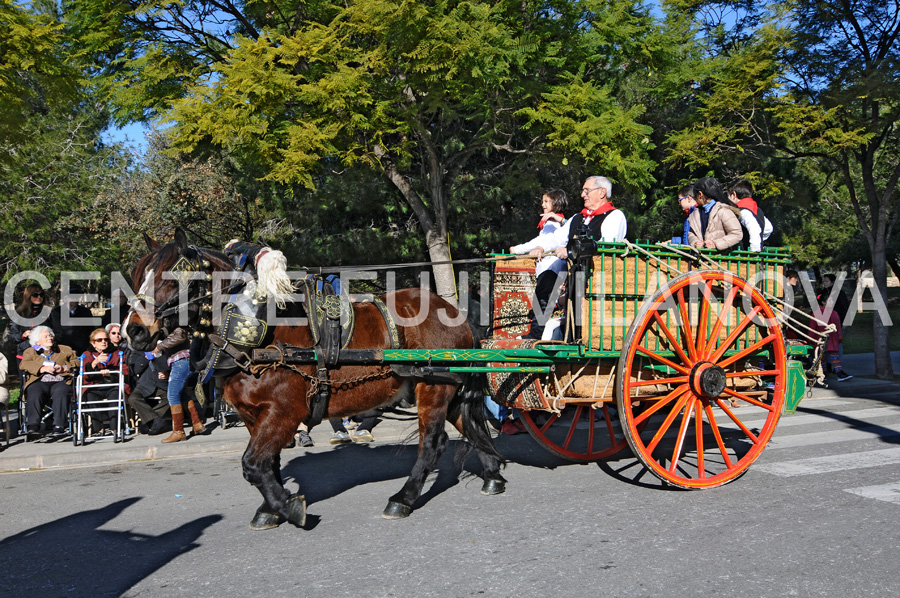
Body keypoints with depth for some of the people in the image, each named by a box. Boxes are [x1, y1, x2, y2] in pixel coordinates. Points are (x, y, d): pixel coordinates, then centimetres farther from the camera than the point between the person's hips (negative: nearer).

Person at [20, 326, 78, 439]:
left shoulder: (65, 349, 30)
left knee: (60, 393, -36)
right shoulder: (30, 351, 27)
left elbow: (76, 362, 17)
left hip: (60, 382, 0)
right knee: (34, 395, -35)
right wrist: (43, 368, -9)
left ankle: (59, 427, -42)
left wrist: (64, 367, -3)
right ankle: (33, 427, -40)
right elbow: (24, 364, 7)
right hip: (39, 382, 1)